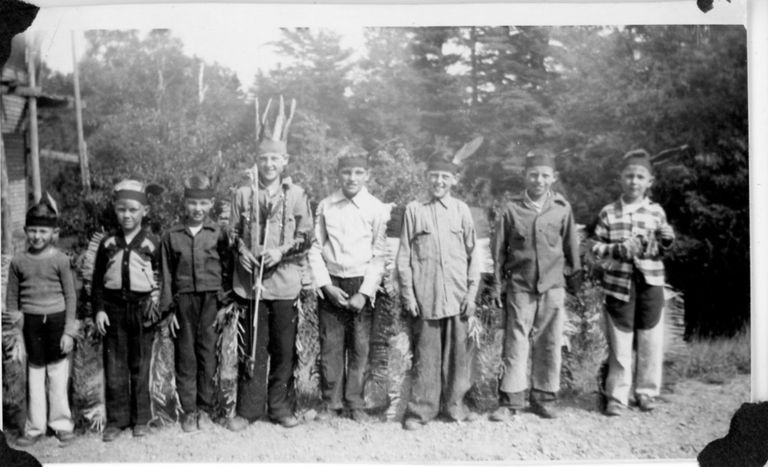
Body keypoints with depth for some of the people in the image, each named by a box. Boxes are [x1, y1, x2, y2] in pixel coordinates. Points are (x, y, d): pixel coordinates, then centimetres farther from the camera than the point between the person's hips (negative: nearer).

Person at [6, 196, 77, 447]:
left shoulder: (60, 259, -5)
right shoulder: (18, 261, 2)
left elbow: (71, 297, -2)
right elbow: (11, 298, 7)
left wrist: (69, 331, -5)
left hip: (57, 319, -2)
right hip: (31, 322, 2)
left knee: (58, 373, 4)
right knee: (34, 374, 8)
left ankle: (61, 424, 19)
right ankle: (35, 427, 21)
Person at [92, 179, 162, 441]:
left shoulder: (153, 243, 1)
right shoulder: (107, 243, 6)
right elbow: (97, 281, 7)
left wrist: (158, 303, -6)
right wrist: (99, 310, -1)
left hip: (143, 309, -2)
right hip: (114, 308, 2)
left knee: (140, 366, 7)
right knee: (114, 367, 5)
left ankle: (140, 419, 18)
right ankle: (116, 420, 16)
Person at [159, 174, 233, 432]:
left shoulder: (218, 233, 2)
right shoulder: (171, 236, 6)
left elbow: (227, 269, 4)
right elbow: (166, 275, 8)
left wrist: (226, 303, -3)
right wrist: (169, 309, 3)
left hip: (212, 299, -1)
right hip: (184, 300, 1)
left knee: (208, 352, 3)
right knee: (185, 355, 5)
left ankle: (205, 407, 16)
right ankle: (189, 410, 14)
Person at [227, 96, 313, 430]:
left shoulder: (296, 195, 4)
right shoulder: (243, 194, 6)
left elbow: (306, 237, 3)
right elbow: (234, 233, 13)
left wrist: (282, 251, -13)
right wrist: (242, 252, -5)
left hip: (285, 283, 0)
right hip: (250, 283, 0)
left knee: (284, 349, 7)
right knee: (251, 349, 5)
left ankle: (280, 406, 21)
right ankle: (248, 409, 17)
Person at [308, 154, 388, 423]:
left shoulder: (377, 209, -1)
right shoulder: (325, 206, 4)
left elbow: (379, 255, -2)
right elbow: (315, 249, 4)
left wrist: (364, 292, -8)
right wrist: (326, 286, -5)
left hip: (362, 285, -1)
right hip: (330, 284, 1)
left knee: (360, 347, 2)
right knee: (330, 345, 3)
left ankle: (356, 403, 16)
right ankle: (331, 403, 15)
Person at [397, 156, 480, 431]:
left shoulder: (461, 210, 8)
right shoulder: (414, 210, 5)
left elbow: (473, 253, 9)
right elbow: (404, 256, 5)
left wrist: (472, 292, 3)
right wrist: (408, 293, -1)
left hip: (457, 295, 2)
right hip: (425, 296, -1)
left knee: (457, 352, 6)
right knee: (425, 354, 1)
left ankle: (455, 405, 20)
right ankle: (421, 409, 11)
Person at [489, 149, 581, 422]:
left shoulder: (562, 208, 3)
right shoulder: (512, 209, 0)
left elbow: (571, 247, 11)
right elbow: (499, 250, 4)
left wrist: (576, 279, 13)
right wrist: (497, 285, 3)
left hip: (553, 287, 2)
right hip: (520, 287, -1)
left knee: (550, 345, 7)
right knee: (516, 344, -1)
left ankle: (544, 398, 21)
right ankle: (510, 401, 8)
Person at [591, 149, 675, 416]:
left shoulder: (656, 211, 4)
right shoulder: (608, 213, 1)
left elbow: (661, 249, 8)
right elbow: (596, 248, -1)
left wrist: (666, 240, -13)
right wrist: (618, 249, -17)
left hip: (650, 282, 2)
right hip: (619, 283, -1)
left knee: (650, 341, 8)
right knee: (619, 344, 3)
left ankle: (646, 392, 25)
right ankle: (616, 397, 14)